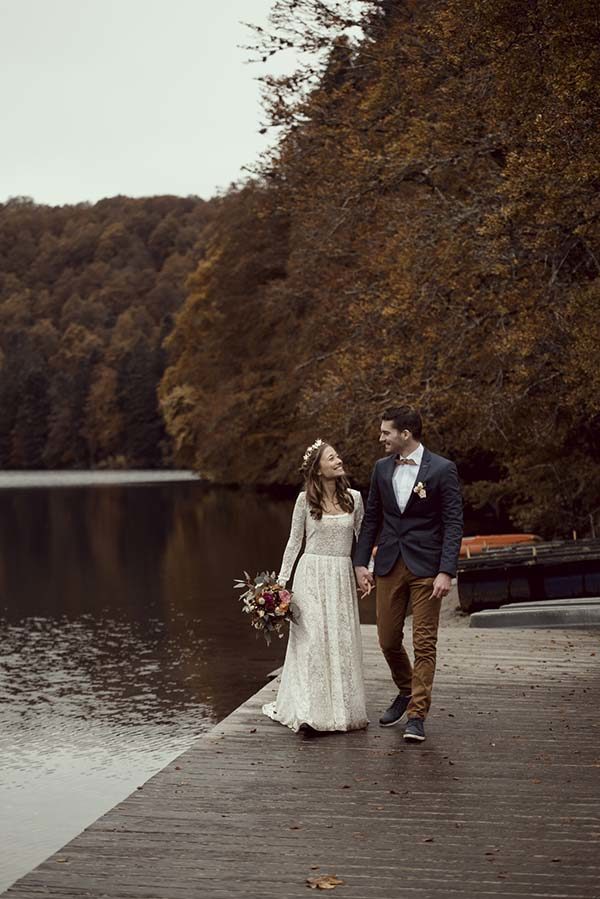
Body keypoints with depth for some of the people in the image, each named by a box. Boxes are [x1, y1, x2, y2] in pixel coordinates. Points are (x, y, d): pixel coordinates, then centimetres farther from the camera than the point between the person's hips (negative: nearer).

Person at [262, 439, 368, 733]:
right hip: (311, 574, -2)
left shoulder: (353, 497, 5)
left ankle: (343, 708, 12)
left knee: (343, 642, 2)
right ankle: (311, 711, -2)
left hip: (342, 576, 2)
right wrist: (281, 581, 0)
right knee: (312, 639, -7)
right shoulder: (305, 499, -1)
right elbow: (294, 541, 4)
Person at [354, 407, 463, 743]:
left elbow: (454, 524, -8)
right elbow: (372, 518, 14)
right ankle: (407, 693, 35)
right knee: (388, 640, 10)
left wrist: (446, 572, -16)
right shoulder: (382, 468, 8)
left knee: (424, 643, -2)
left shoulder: (442, 469, -7)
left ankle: (417, 715, 6)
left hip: (426, 567, -5)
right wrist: (361, 563, 7)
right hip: (389, 565, 5)